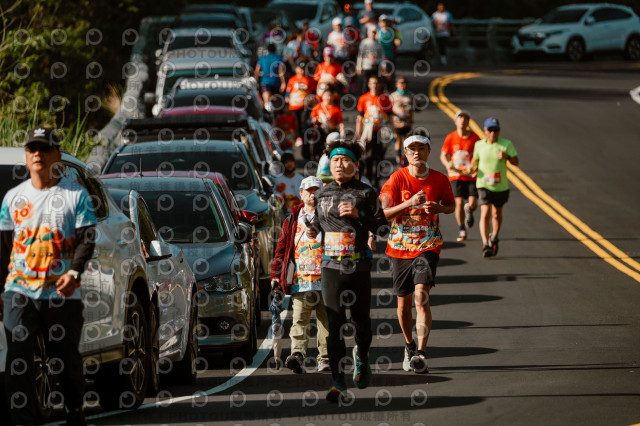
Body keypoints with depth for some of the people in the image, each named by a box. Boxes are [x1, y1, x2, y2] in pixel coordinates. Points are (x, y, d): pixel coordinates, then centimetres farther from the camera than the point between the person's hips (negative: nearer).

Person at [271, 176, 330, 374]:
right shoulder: (293, 219, 14)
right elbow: (282, 247, 14)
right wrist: (276, 274, 8)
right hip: (300, 279, 0)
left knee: (325, 320, 3)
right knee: (299, 320, -11)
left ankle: (325, 358, 10)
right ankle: (297, 355, -23)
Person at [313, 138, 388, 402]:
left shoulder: (365, 193, 2)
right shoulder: (322, 195, 11)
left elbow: (382, 228, 0)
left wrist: (358, 215, -13)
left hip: (359, 266, -1)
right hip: (331, 266, 1)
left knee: (361, 319, 7)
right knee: (334, 324, -8)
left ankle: (361, 356, 41)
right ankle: (338, 383, -11)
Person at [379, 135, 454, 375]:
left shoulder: (439, 180, 0)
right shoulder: (397, 179, -4)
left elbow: (451, 206, 16)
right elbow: (383, 213, -8)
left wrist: (439, 208, -7)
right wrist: (410, 203, -22)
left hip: (427, 246, -1)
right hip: (400, 246, 1)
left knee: (421, 296, -19)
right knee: (404, 303, 11)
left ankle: (421, 355, -24)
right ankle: (409, 345, 37)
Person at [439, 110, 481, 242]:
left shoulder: (475, 138, -3)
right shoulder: (450, 138, 0)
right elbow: (443, 155, 7)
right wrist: (448, 165, -14)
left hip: (471, 175, 0)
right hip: (456, 175, 0)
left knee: (472, 204, -9)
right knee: (459, 203, -9)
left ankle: (468, 211, 32)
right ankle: (462, 231, 10)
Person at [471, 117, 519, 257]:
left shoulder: (506, 144, -5)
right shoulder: (479, 145, 1)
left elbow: (516, 162, -7)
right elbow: (475, 159, 17)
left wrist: (506, 156, -26)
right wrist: (473, 167, -4)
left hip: (501, 186, 1)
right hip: (484, 185, -1)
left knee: (497, 214, 17)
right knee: (485, 214, -16)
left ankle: (494, 238, 42)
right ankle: (485, 245, -19)